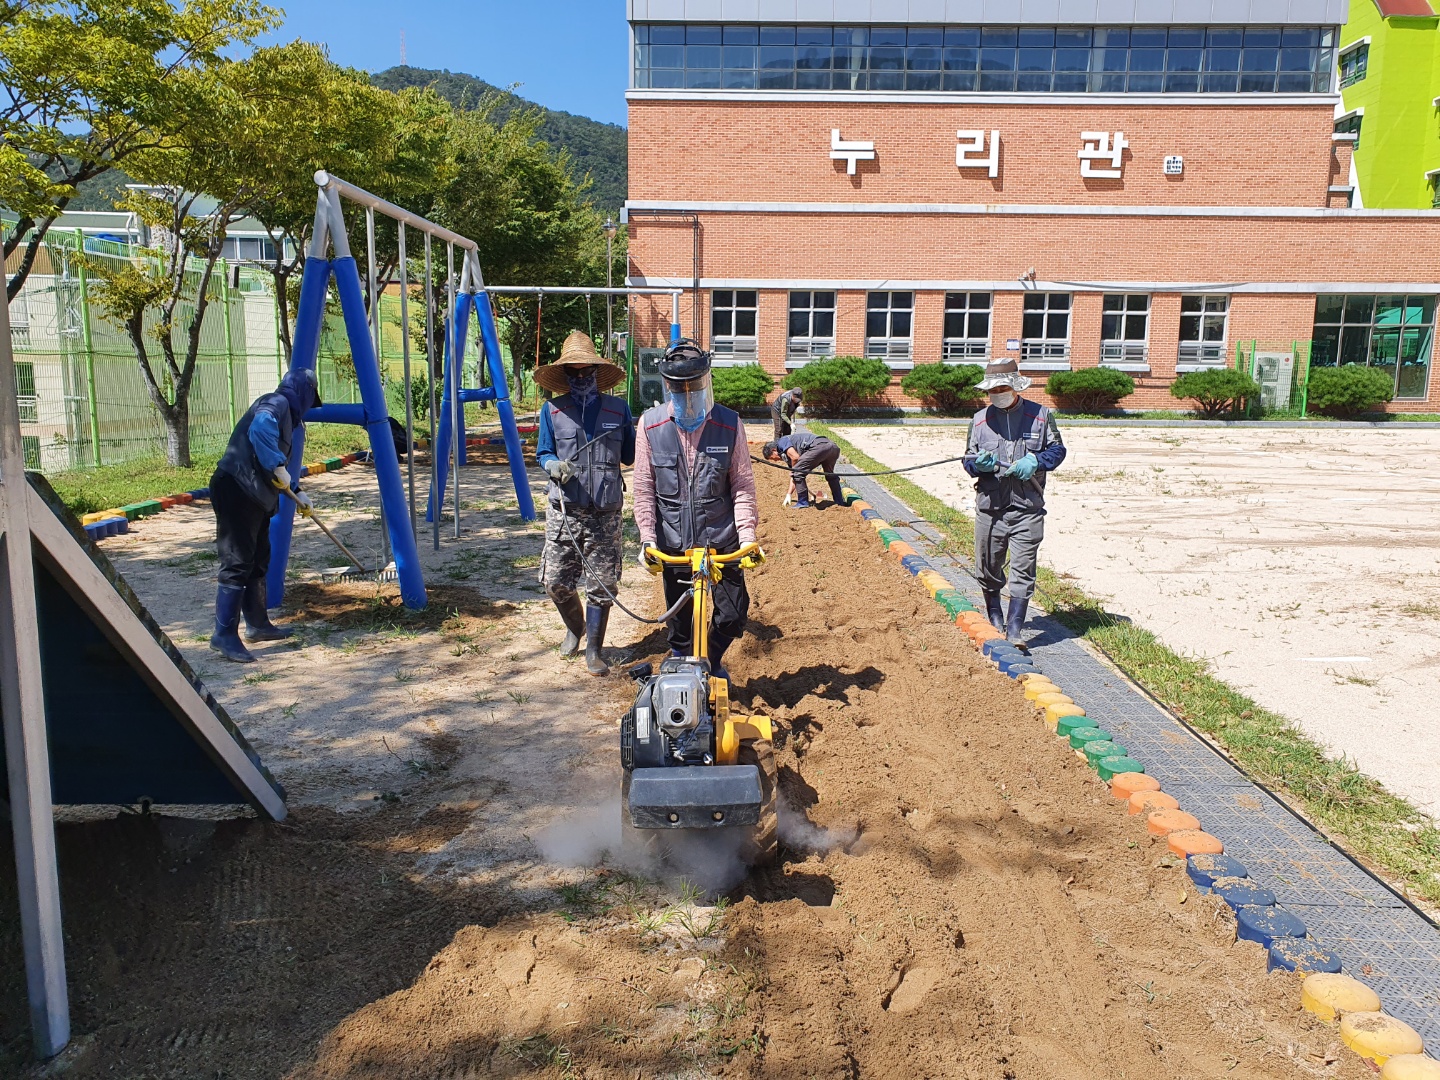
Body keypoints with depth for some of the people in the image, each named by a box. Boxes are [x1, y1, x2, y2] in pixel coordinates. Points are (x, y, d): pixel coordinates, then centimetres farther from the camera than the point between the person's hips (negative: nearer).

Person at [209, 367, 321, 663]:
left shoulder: (285, 411, 23)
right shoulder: (276, 403, -6)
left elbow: (277, 460, 32)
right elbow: (260, 429, -29)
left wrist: (296, 491, 33)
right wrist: (277, 467, -30)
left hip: (254, 495, 10)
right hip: (237, 489, -10)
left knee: (258, 561, 16)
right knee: (237, 563, -10)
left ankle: (257, 624, 27)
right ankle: (224, 635, -8)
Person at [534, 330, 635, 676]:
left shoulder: (618, 409, 5)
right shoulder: (552, 411, 5)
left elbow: (630, 456, 12)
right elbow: (543, 453, 10)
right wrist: (554, 465, -12)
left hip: (606, 513, 0)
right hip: (564, 510, 1)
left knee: (602, 585, 2)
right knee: (556, 581, 2)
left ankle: (593, 650, 18)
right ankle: (574, 627, 33)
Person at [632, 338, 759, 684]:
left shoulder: (729, 424, -3)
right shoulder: (651, 425, -3)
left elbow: (742, 484, -2)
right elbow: (644, 488, -1)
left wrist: (747, 533, -10)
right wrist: (647, 538, -7)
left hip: (721, 540, 0)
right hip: (673, 542, 0)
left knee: (733, 614, 3)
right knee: (678, 620, 10)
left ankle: (712, 661, 32)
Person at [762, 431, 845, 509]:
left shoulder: (781, 442, 9)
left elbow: (795, 457, -8)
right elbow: (793, 476, 36)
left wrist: (793, 469, 12)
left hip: (819, 446, -10)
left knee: (797, 473, -1)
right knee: (830, 475, 32)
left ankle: (803, 503, 4)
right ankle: (840, 502, 36)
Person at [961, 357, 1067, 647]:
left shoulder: (1040, 415, 3)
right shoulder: (980, 419, 8)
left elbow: (1057, 449, 8)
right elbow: (968, 459, 11)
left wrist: (1035, 462, -12)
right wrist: (978, 464, -13)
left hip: (1027, 508, -2)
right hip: (990, 506, 3)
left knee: (1023, 570, -7)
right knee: (988, 568, 12)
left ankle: (1014, 629, -3)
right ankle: (994, 617, 35)